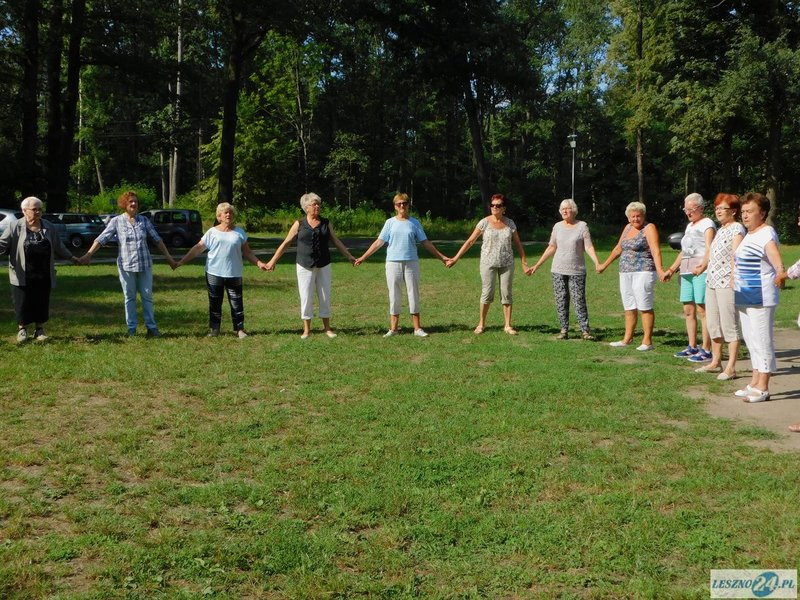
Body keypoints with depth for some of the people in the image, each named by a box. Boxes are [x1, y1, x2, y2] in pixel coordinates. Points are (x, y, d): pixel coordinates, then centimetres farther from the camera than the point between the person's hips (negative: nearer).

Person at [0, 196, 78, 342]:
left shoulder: (49, 227, 8)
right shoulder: (15, 227, -1)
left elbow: (59, 246, 17)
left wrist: (71, 258, 20)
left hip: (44, 276, 2)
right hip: (23, 275, -2)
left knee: (42, 302, 6)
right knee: (23, 302, 2)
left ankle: (39, 329, 20)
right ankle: (22, 329, 18)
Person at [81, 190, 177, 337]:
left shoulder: (144, 220, 4)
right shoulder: (116, 221, -1)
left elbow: (157, 240, 9)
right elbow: (101, 239, -3)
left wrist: (168, 257, 8)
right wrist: (88, 255, -9)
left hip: (145, 264, 1)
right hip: (126, 265, -1)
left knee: (147, 296, 4)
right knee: (129, 298, 8)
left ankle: (151, 327, 9)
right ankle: (131, 328, 15)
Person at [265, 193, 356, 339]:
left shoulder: (326, 223, 5)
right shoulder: (299, 224, 0)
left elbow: (336, 241, 12)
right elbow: (285, 243, 3)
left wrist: (349, 256, 11)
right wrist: (273, 261, 1)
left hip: (323, 266, 2)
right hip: (305, 266, -2)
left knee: (325, 296, 5)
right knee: (306, 297, 1)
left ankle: (327, 328, 16)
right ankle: (306, 330, 11)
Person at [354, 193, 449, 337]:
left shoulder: (414, 223, 7)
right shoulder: (390, 222, 4)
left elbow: (426, 242, 10)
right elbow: (379, 242, 3)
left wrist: (441, 257, 10)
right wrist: (363, 257, -1)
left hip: (411, 262, 1)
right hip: (393, 263, -1)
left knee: (414, 295, 4)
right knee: (394, 296, 4)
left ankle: (417, 328, 10)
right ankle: (393, 328, 11)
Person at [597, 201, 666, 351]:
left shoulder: (649, 228, -6)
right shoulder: (628, 228, 16)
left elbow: (655, 250, -18)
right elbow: (618, 248, 27)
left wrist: (659, 269, -31)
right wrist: (605, 265, 31)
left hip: (643, 272, -7)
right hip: (625, 273, 7)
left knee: (645, 307, -7)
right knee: (629, 307, 11)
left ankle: (647, 341, -4)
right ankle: (627, 339, 18)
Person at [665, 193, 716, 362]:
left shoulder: (707, 224, -3)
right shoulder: (689, 226, 23)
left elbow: (709, 249, -17)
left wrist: (702, 267, -30)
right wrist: (672, 269, 26)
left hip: (702, 272, -9)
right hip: (687, 272, 9)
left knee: (702, 310, -10)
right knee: (688, 310, 9)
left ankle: (706, 350, -9)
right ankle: (692, 347, 15)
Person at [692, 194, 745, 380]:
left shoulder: (737, 229, -7)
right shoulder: (720, 230, 19)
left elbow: (735, 256, -16)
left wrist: (733, 279, -23)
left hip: (727, 283, -9)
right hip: (712, 282, 9)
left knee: (729, 325, -6)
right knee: (712, 324, 14)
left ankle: (730, 368, -3)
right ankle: (716, 362, 24)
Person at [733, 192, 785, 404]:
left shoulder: (766, 234, -13)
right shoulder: (748, 235, 16)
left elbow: (776, 258, -27)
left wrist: (781, 273, -41)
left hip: (760, 297, -10)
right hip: (744, 297, 10)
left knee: (762, 340, -5)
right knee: (750, 339, 16)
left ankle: (762, 388, 0)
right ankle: (755, 382, 26)